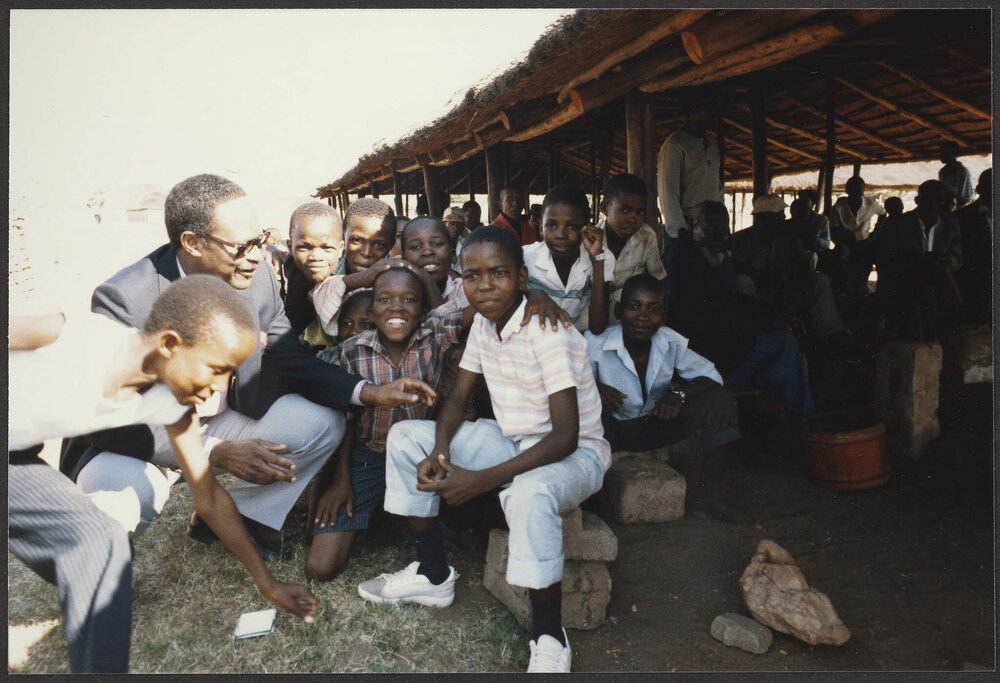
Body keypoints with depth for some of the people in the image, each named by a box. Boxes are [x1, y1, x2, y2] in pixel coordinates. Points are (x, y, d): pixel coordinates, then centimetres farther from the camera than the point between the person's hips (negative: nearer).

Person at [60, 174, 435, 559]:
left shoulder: (258, 281, -12)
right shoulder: (124, 298, -26)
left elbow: (295, 363, -1)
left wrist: (369, 392, -18)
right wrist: (216, 453, -35)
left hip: (219, 421, 5)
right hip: (134, 442, -5)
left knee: (322, 423, -11)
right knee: (116, 500, -36)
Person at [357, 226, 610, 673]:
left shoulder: (549, 332, -25)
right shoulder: (482, 322, -2)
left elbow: (565, 437, -28)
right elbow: (458, 395, 5)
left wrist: (482, 480, -32)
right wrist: (440, 451, -16)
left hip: (574, 453, -8)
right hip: (510, 439, 8)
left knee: (528, 494, -42)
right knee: (405, 437, -1)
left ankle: (549, 639, -19)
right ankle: (433, 574, 9)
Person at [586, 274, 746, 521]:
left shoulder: (672, 343, -12)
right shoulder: (596, 343, -23)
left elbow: (712, 376, -5)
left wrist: (679, 392, -24)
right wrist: (593, 389, -41)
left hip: (655, 424, 4)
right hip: (611, 429, -3)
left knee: (721, 401, -14)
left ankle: (707, 495, -6)